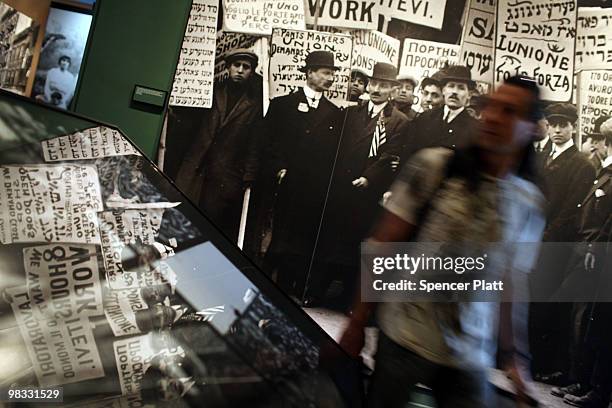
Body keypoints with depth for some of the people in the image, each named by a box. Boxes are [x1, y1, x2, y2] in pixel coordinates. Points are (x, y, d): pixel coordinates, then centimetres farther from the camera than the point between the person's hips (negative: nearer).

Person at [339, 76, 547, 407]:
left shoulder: (529, 203, 1)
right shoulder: (433, 166, -8)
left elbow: (510, 286, 9)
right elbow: (382, 244, -6)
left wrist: (512, 358, 12)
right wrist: (357, 322, -4)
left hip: (470, 359, 2)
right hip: (404, 339, -2)